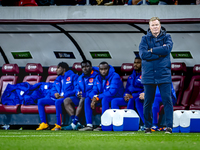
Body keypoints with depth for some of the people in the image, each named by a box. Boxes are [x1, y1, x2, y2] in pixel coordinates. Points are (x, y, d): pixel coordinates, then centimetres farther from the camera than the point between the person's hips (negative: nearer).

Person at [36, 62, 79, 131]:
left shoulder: (73, 77, 3)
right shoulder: (58, 79, 26)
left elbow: (76, 89, -9)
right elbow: (53, 90, 23)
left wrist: (64, 96, -17)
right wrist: (55, 94, -4)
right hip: (56, 98, 8)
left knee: (58, 101, -40)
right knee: (40, 101, -5)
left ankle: (58, 125, -37)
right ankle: (44, 123, -13)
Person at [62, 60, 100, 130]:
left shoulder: (96, 76, -8)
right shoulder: (80, 78, 17)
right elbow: (77, 88, 22)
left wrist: (83, 95, -21)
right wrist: (78, 93, -3)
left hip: (91, 98, -8)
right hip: (81, 98, 8)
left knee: (82, 100, -37)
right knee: (66, 101, -10)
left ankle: (74, 124, -36)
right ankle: (77, 122, -25)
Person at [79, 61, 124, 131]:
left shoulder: (115, 76, -15)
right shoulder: (98, 78, 8)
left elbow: (112, 92, -24)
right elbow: (94, 91, 6)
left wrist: (98, 97, -23)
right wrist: (94, 97, -21)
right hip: (102, 98, 7)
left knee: (105, 99, -37)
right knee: (87, 100, -10)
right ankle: (89, 125, -19)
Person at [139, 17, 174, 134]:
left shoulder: (167, 37, 8)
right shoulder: (145, 39, 8)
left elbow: (167, 49, -13)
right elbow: (143, 54, -9)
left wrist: (152, 50, -9)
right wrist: (160, 52, -10)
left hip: (164, 75, -1)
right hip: (149, 75, 1)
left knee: (167, 100, -7)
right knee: (148, 102, 3)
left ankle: (169, 126, -5)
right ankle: (148, 127, 14)